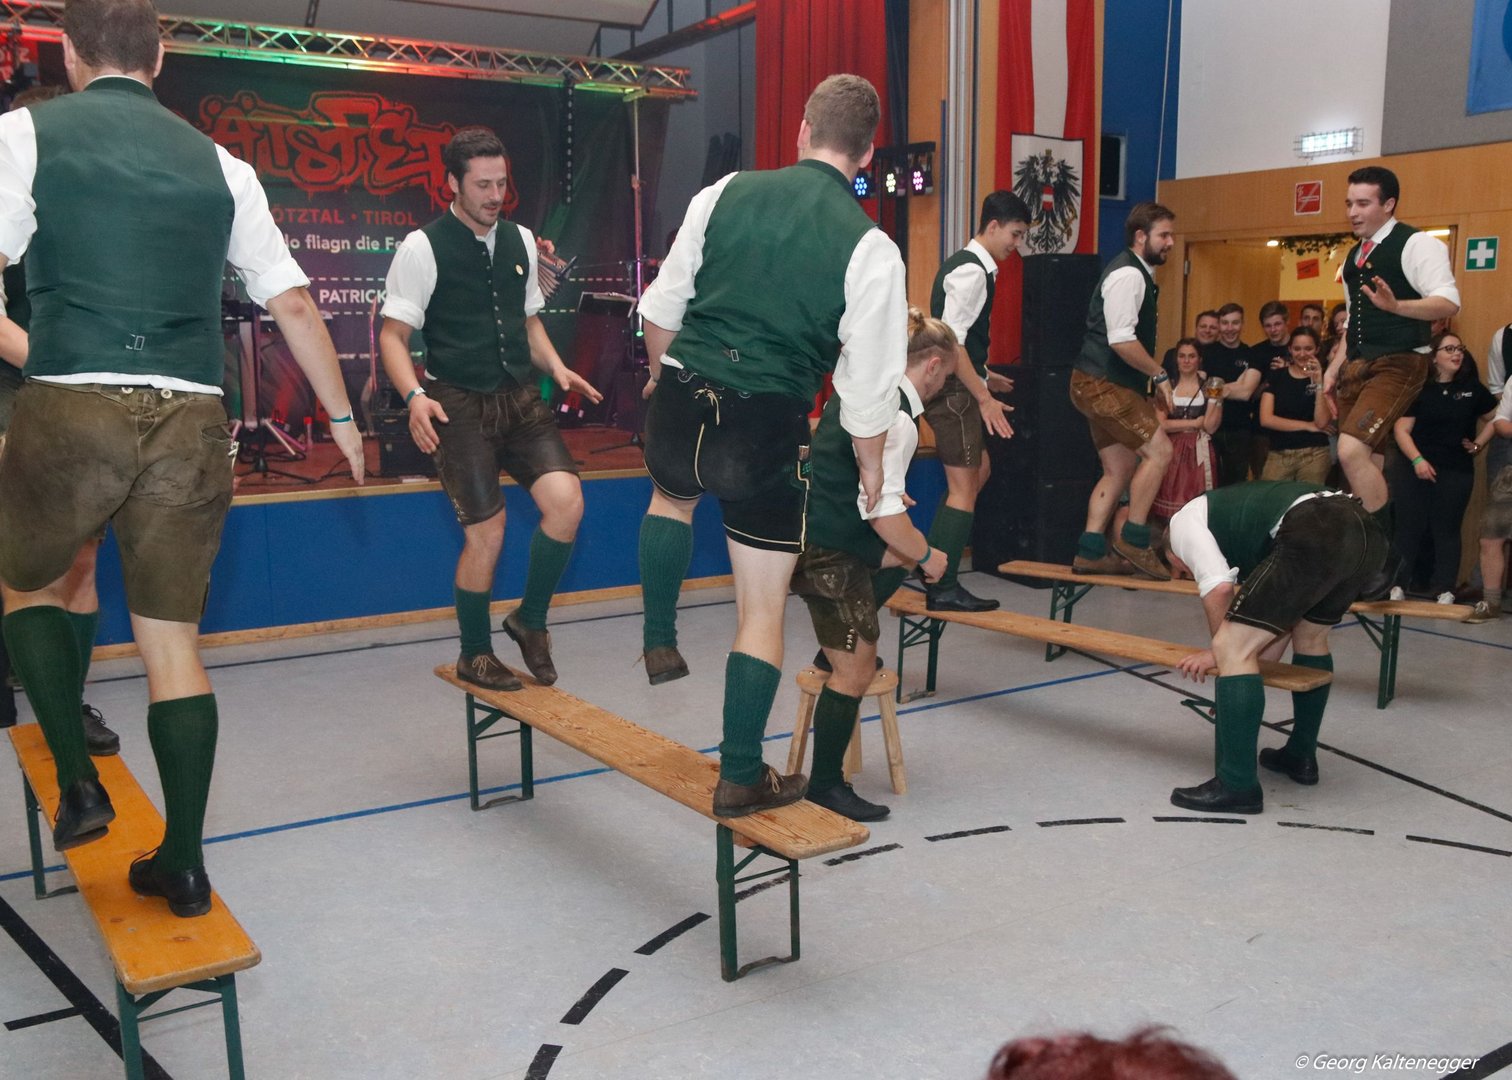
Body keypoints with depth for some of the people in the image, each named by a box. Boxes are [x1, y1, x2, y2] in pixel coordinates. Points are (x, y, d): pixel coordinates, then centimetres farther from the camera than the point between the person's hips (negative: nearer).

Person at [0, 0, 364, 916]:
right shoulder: (219, 164, 14)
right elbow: (293, 301, 14)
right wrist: (341, 414, 23)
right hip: (193, 421, 3)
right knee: (173, 638, 10)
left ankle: (79, 784, 13)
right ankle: (184, 864, 14)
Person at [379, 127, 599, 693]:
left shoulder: (520, 241, 11)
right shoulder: (422, 248, -6)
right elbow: (392, 334, -5)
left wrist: (557, 369, 3)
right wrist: (414, 396, -22)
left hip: (520, 397, 5)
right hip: (460, 406, -5)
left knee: (566, 501, -14)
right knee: (486, 534, -4)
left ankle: (530, 618, 11)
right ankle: (475, 654, 21)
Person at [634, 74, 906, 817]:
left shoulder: (726, 193, 2)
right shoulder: (871, 248, -6)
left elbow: (662, 308, 10)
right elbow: (867, 387, -5)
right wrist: (871, 469, 12)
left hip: (681, 405, 3)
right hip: (766, 429, -2)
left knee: (671, 497, 39)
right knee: (762, 608, 12)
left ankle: (659, 641, 36)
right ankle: (741, 777, 21)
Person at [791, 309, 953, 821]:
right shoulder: (897, 418, -19)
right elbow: (883, 512, -23)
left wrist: (888, 493, 29)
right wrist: (928, 555, -7)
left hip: (808, 524, 9)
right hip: (827, 550, -9)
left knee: (899, 558, 29)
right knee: (855, 671, 0)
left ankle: (840, 646, 28)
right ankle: (825, 787, 12)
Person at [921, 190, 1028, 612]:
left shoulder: (968, 266, 16)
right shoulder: (971, 272, -16)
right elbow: (951, 341, -23)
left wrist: (984, 376, 24)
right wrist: (984, 397, -22)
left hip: (954, 387, 11)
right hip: (953, 390, -11)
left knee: (978, 470, 20)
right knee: (963, 487, -6)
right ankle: (943, 589, 0)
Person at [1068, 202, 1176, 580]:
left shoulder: (1138, 273, 18)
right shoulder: (1128, 274, -15)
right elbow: (1121, 341, -24)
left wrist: (1150, 379, 18)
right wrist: (1159, 375, -15)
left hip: (1107, 384, 11)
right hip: (1102, 384, -11)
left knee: (1119, 469, 11)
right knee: (1158, 450, -11)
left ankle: (1090, 552, 13)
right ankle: (1133, 540, -2)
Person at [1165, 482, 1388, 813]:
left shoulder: (1184, 520, 19)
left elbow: (1219, 587, 1)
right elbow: (1284, 606, 34)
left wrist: (1222, 649, 16)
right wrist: (1245, 653, 32)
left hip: (1316, 536, -9)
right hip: (1366, 530, 9)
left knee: (1232, 648, -2)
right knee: (1311, 635, 32)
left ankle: (1237, 786, -1)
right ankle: (1301, 756, 43)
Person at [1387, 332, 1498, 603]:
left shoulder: (1472, 388, 6)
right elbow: (1401, 429, -5)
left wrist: (1481, 442, 3)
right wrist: (1417, 460, -15)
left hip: (1457, 471, 2)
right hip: (1414, 468, -1)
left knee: (1447, 529, 4)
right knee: (1408, 527, 0)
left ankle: (1444, 589, 8)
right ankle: (1396, 584, 7)